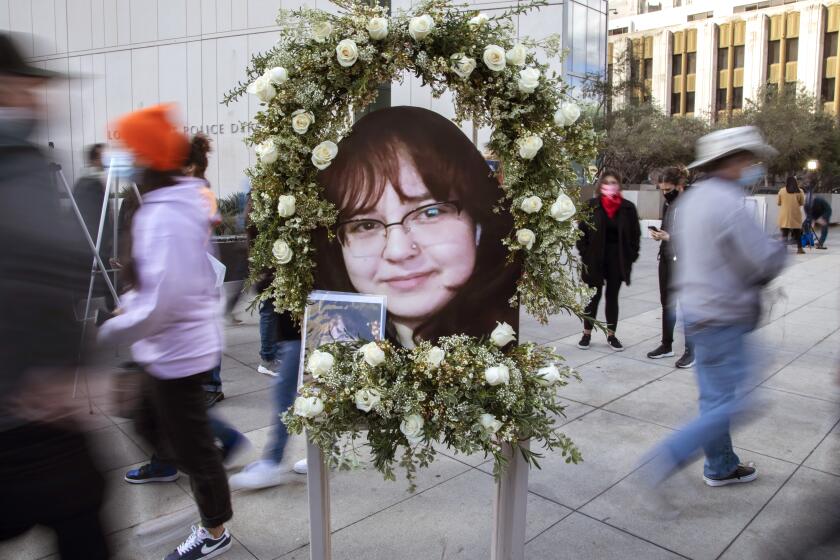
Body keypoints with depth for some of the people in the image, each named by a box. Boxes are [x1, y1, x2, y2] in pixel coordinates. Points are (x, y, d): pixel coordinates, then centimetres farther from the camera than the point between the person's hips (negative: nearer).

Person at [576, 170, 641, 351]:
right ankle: (587, 333, 19)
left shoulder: (628, 207, 1)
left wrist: (631, 256, -2)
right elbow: (582, 231, -3)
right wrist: (585, 255, -9)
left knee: (612, 296, 11)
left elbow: (635, 234, 5)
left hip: (618, 260, 1)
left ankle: (611, 335, 22)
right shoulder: (591, 205, -4)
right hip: (595, 259, -1)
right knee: (594, 296, 6)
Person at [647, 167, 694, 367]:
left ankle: (690, 351, 11)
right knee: (667, 304, 14)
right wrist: (659, 234, 0)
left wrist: (669, 237, -21)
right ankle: (667, 345, 26)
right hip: (666, 259, 7)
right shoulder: (667, 203, 11)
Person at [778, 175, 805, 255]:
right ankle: (799, 248, 14)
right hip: (796, 215, 1)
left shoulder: (781, 190, -2)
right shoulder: (800, 191, 0)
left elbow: (778, 203, 5)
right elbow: (802, 203, 7)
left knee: (784, 233, 0)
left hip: (784, 215, -1)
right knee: (797, 232, 11)